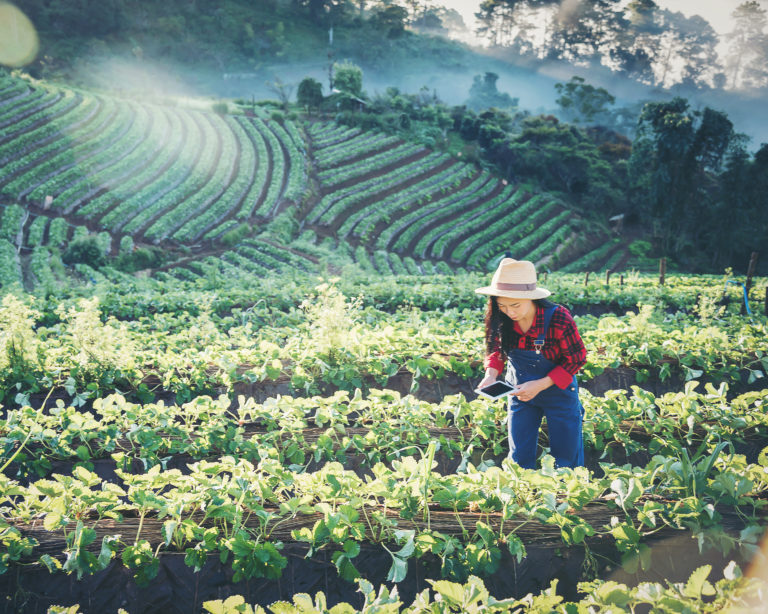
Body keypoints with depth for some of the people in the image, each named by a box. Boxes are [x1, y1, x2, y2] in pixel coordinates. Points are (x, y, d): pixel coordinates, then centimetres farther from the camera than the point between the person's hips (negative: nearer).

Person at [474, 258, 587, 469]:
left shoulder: (558, 319, -30)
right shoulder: (501, 319, -20)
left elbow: (576, 359, -18)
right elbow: (496, 350, -1)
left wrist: (540, 384, -27)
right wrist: (491, 374, -22)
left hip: (559, 391, -3)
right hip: (520, 393, 3)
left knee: (566, 460, 11)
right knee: (520, 460, 14)